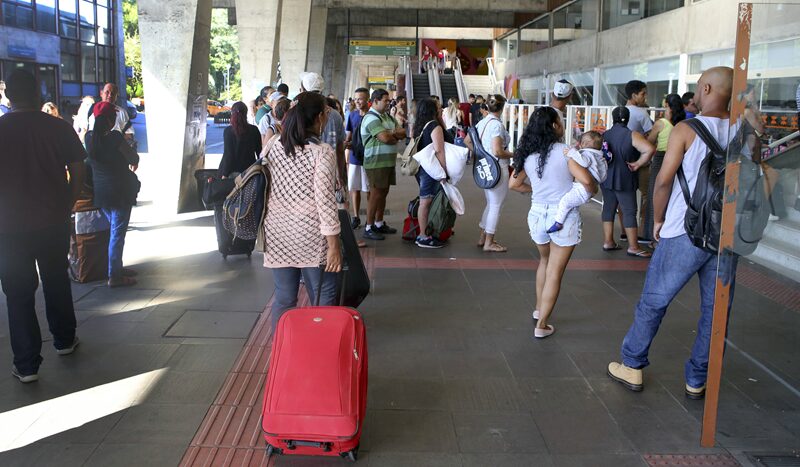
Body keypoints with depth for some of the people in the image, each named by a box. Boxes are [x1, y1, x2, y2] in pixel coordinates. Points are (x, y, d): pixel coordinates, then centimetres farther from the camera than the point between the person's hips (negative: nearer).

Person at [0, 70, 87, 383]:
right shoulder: (59, 128, -5)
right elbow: (78, 172, -3)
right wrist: (66, 206, 8)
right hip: (54, 222, 2)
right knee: (57, 282, 19)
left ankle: (27, 365, 7)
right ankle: (64, 341, 34)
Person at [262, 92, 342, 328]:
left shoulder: (274, 149, 5)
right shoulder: (322, 152, -11)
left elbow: (265, 192, 9)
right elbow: (325, 200, -15)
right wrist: (333, 244, -12)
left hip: (278, 236, 5)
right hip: (311, 238, -5)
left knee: (283, 300, 11)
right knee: (323, 299, 8)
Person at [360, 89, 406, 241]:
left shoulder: (387, 117, 16)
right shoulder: (371, 118, -14)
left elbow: (402, 132, 8)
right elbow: (386, 138, -24)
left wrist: (391, 134, -12)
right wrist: (396, 137, -3)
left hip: (389, 161, 9)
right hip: (376, 163, -9)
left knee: (383, 193, 14)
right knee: (376, 194, -6)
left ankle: (379, 224, 25)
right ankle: (368, 228, 0)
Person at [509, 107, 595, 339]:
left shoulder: (527, 154, 2)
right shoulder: (565, 151, -14)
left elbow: (514, 184, 11)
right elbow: (585, 180, -21)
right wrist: (593, 189, 0)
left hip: (537, 214, 5)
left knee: (544, 261, 29)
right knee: (555, 271, 4)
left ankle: (539, 308, 38)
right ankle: (542, 325, 8)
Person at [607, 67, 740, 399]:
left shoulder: (685, 130, -9)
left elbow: (663, 181, -11)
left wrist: (658, 220, 2)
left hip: (685, 233, -3)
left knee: (653, 302, 11)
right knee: (714, 311, 13)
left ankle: (632, 367, 21)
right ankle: (697, 381, 24)